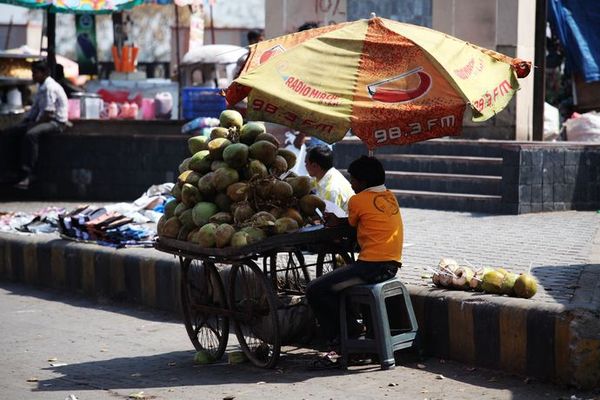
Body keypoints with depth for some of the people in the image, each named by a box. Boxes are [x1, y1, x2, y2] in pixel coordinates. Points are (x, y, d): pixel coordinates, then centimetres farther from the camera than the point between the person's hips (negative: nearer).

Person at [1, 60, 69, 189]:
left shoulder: (50, 87, -17)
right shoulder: (41, 87, 13)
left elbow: (48, 113, -22)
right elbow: (35, 108, 18)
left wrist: (34, 124, -15)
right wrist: (25, 121, 6)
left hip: (56, 122, -10)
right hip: (43, 120, 10)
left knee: (30, 134, -38)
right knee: (8, 132, 1)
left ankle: (26, 175, -37)